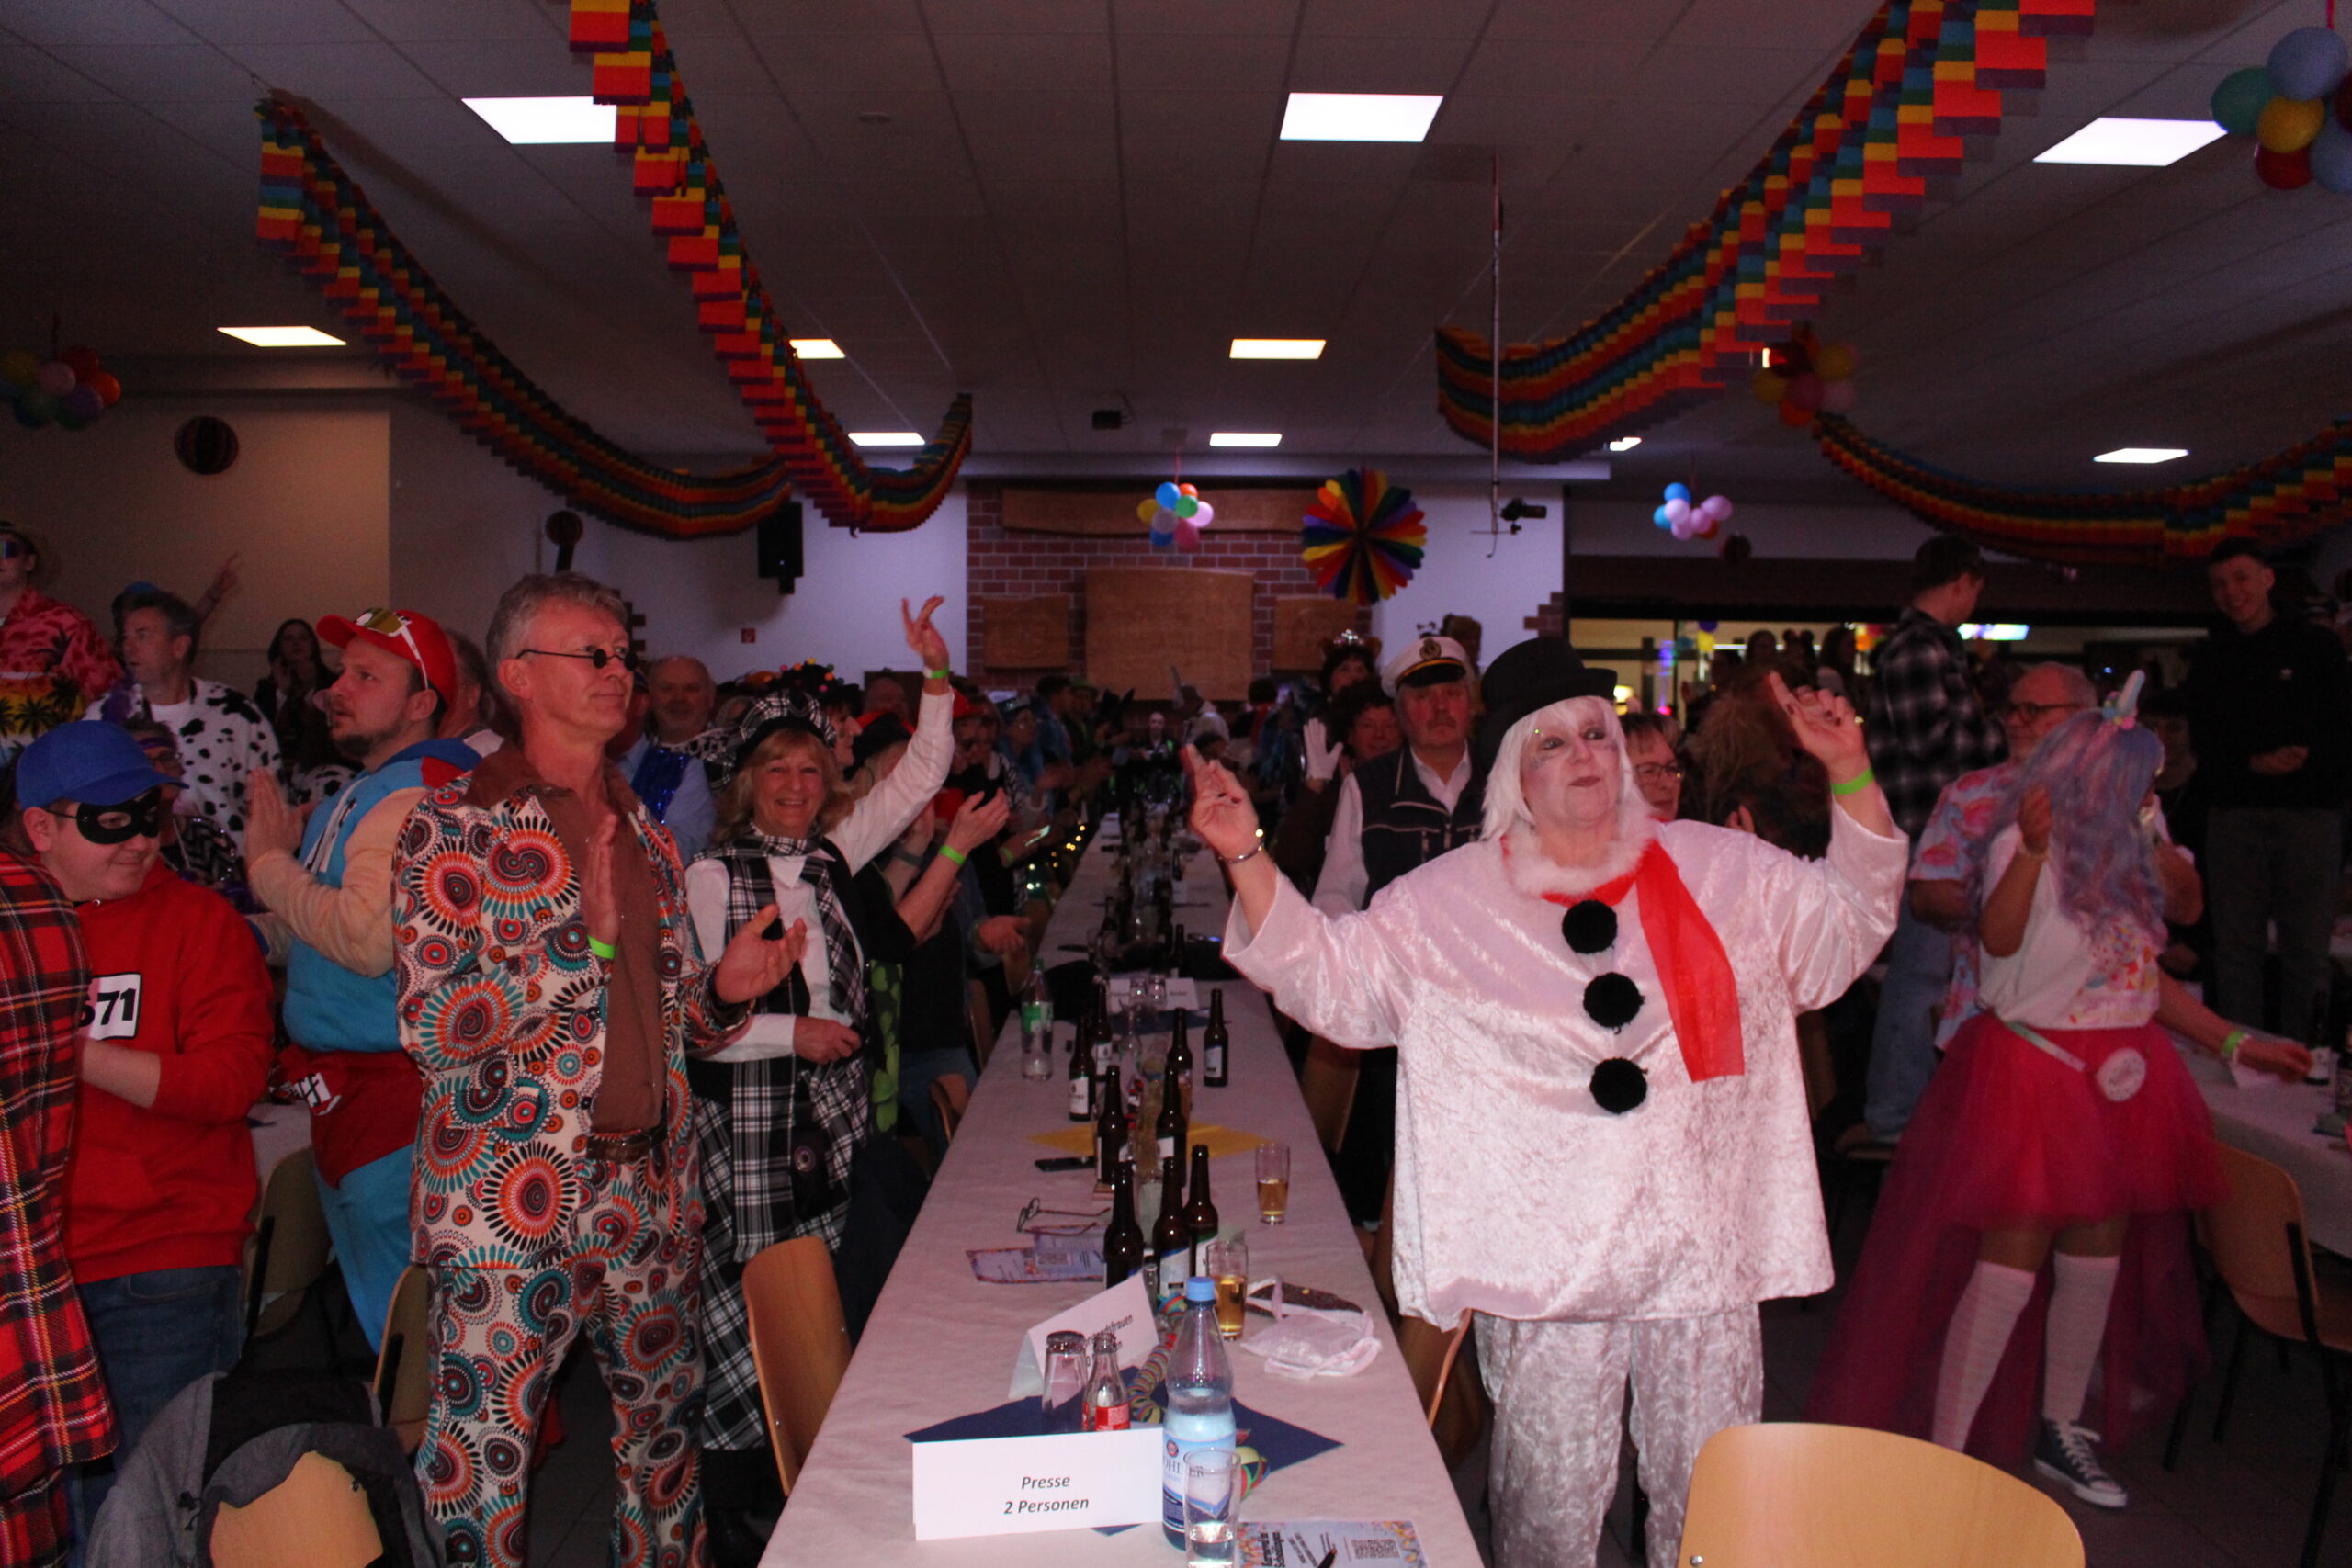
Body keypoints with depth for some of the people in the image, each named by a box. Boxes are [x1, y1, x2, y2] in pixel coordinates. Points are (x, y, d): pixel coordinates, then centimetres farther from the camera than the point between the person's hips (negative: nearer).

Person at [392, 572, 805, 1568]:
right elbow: (432, 1029, -17)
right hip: (508, 1203, -6)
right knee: (482, 1456, 4)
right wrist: (586, 934, -22)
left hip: (649, 1191, 6)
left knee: (665, 1413, 18)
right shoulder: (454, 826, -8)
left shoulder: (646, 835, 12)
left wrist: (728, 988, -5)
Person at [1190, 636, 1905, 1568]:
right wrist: (1245, 857, -14)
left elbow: (1852, 919, 13)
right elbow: (1325, 974, -3)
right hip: (1547, 1259, -2)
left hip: (1703, 1244, 3)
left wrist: (1850, 773, 2)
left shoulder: (1714, 869, 8)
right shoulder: (1447, 901, 1)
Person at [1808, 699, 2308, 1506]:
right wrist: (2032, 850, -42)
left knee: (2099, 1251, 12)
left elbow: (2144, 977, 21)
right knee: (2012, 1262, -9)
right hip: (2034, 1070, -8)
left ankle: (2060, 1431, 27)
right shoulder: (2024, 847, -9)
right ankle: (1943, 1454, -2)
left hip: (2119, 1077, 8)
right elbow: (1999, 938, -29)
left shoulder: (2120, 859, 15)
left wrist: (2234, 1043, 19)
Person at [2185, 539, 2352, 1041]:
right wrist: (2253, 763, -11)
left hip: (2309, 812, -2)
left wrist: (2306, 760, -17)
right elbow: (2205, 746, 7)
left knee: (2306, 945, -1)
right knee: (2236, 945, 2)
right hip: (2234, 815, 2)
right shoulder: (2210, 658, 13)